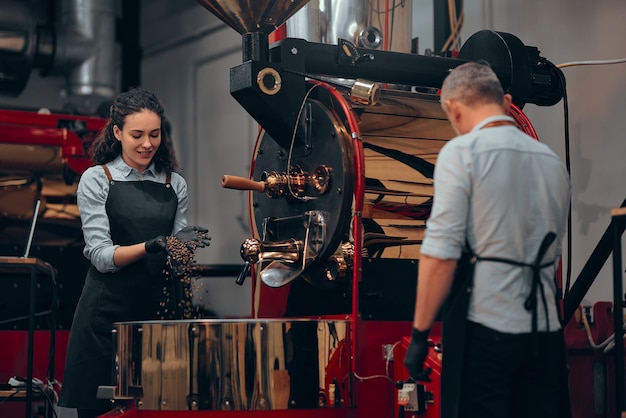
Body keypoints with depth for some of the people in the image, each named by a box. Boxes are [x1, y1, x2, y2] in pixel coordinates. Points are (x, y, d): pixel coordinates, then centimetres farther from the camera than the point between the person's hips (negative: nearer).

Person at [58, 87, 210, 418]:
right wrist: (151, 246, -23)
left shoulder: (175, 183, 11)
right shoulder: (97, 179, 0)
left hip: (158, 310, 3)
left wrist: (184, 243, -7)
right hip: (107, 312, -3)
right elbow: (101, 255, -8)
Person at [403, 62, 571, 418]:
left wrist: (420, 334, -8)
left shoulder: (462, 151, -6)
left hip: (484, 327, -6)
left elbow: (441, 255, -13)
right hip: (544, 330, 6)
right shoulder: (552, 160, 13)